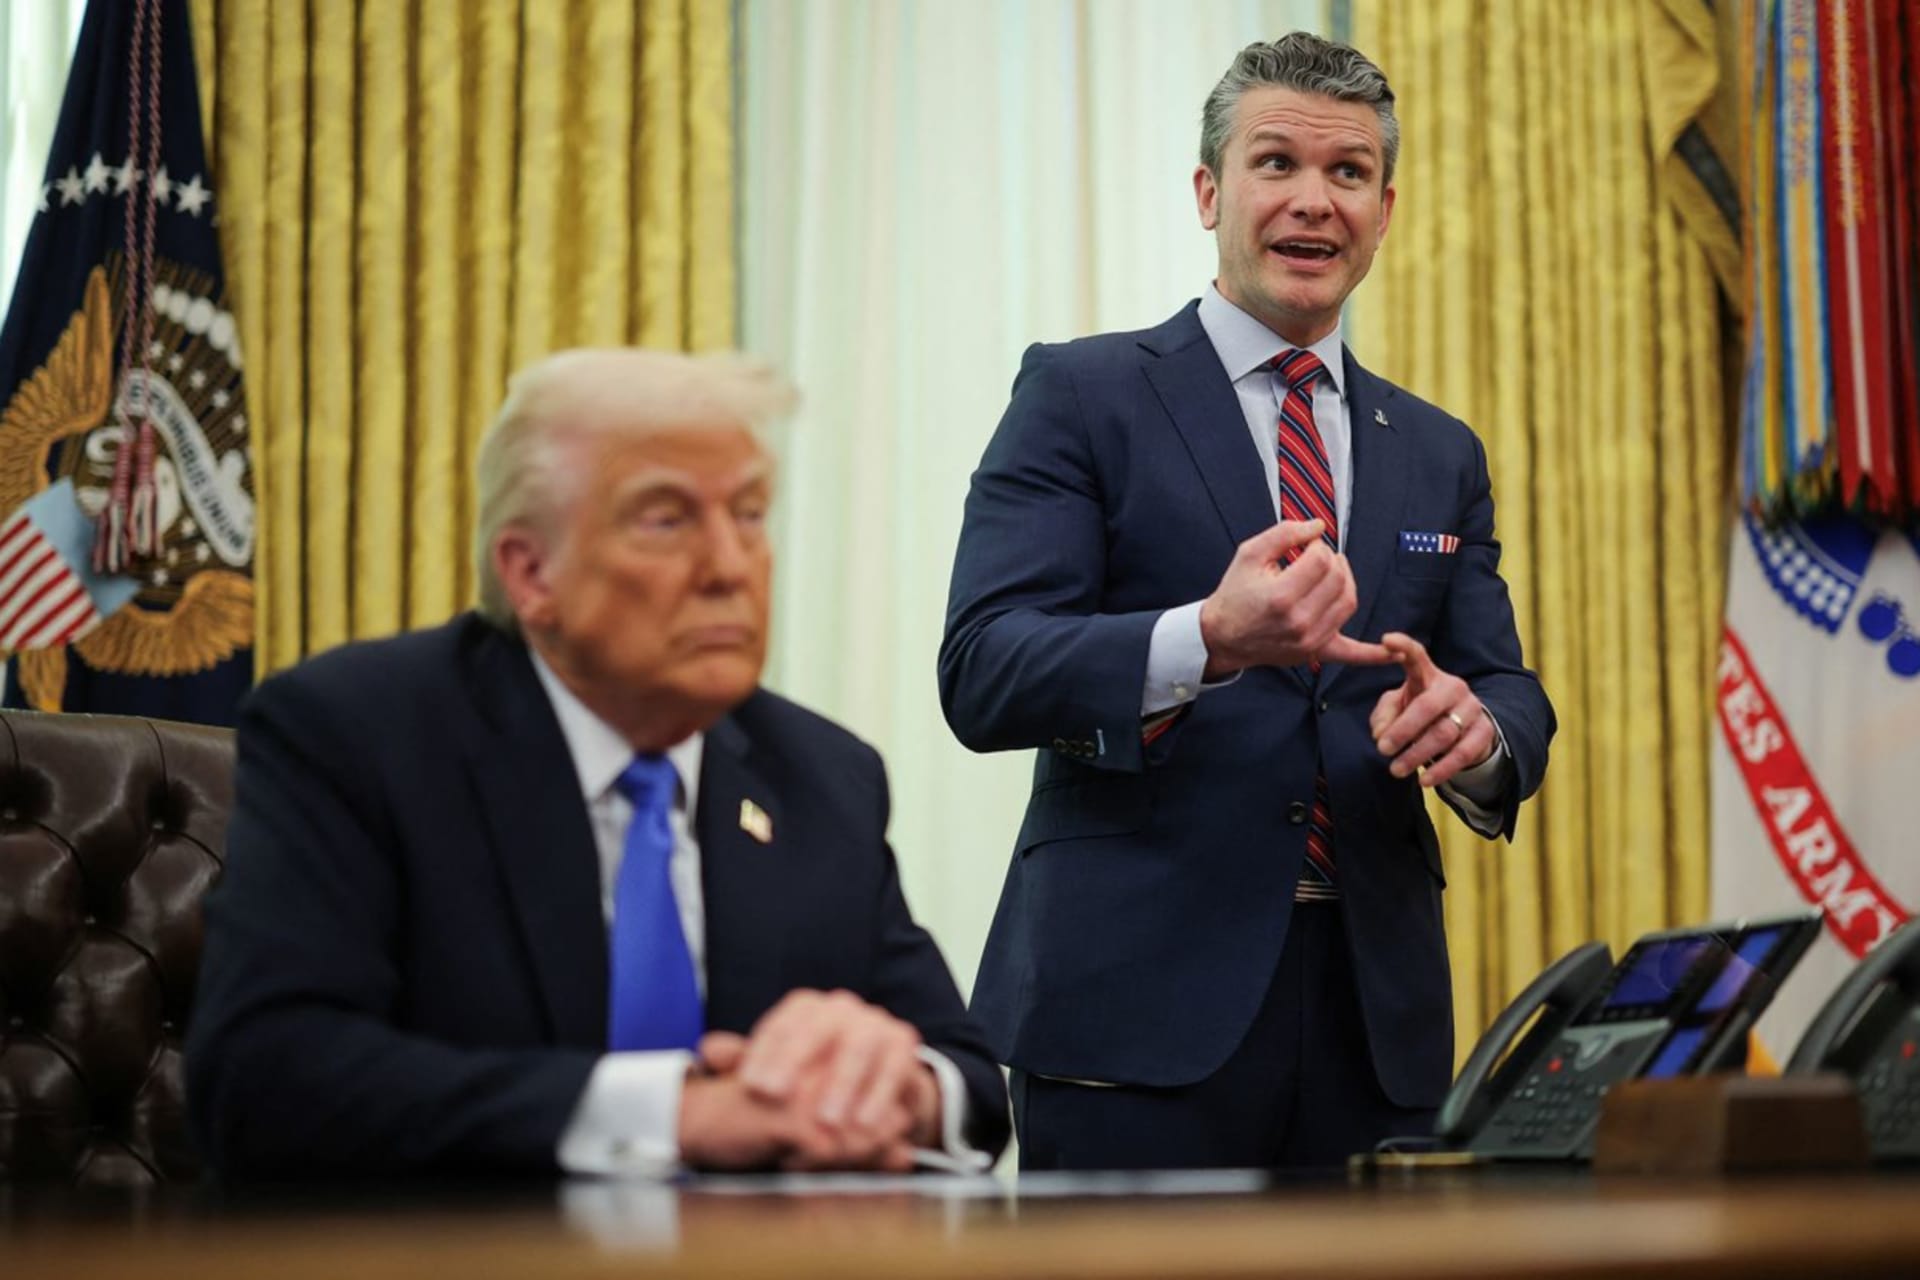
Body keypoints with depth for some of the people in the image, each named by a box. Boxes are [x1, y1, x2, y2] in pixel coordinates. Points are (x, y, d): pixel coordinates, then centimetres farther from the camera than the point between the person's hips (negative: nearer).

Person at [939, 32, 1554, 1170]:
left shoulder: (1441, 455, 17)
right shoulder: (1082, 394, 2)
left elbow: (1509, 692, 13)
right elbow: (982, 673, -9)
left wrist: (1476, 732, -12)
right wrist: (1207, 641, -27)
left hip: (1374, 1019, 5)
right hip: (1142, 1002, -4)